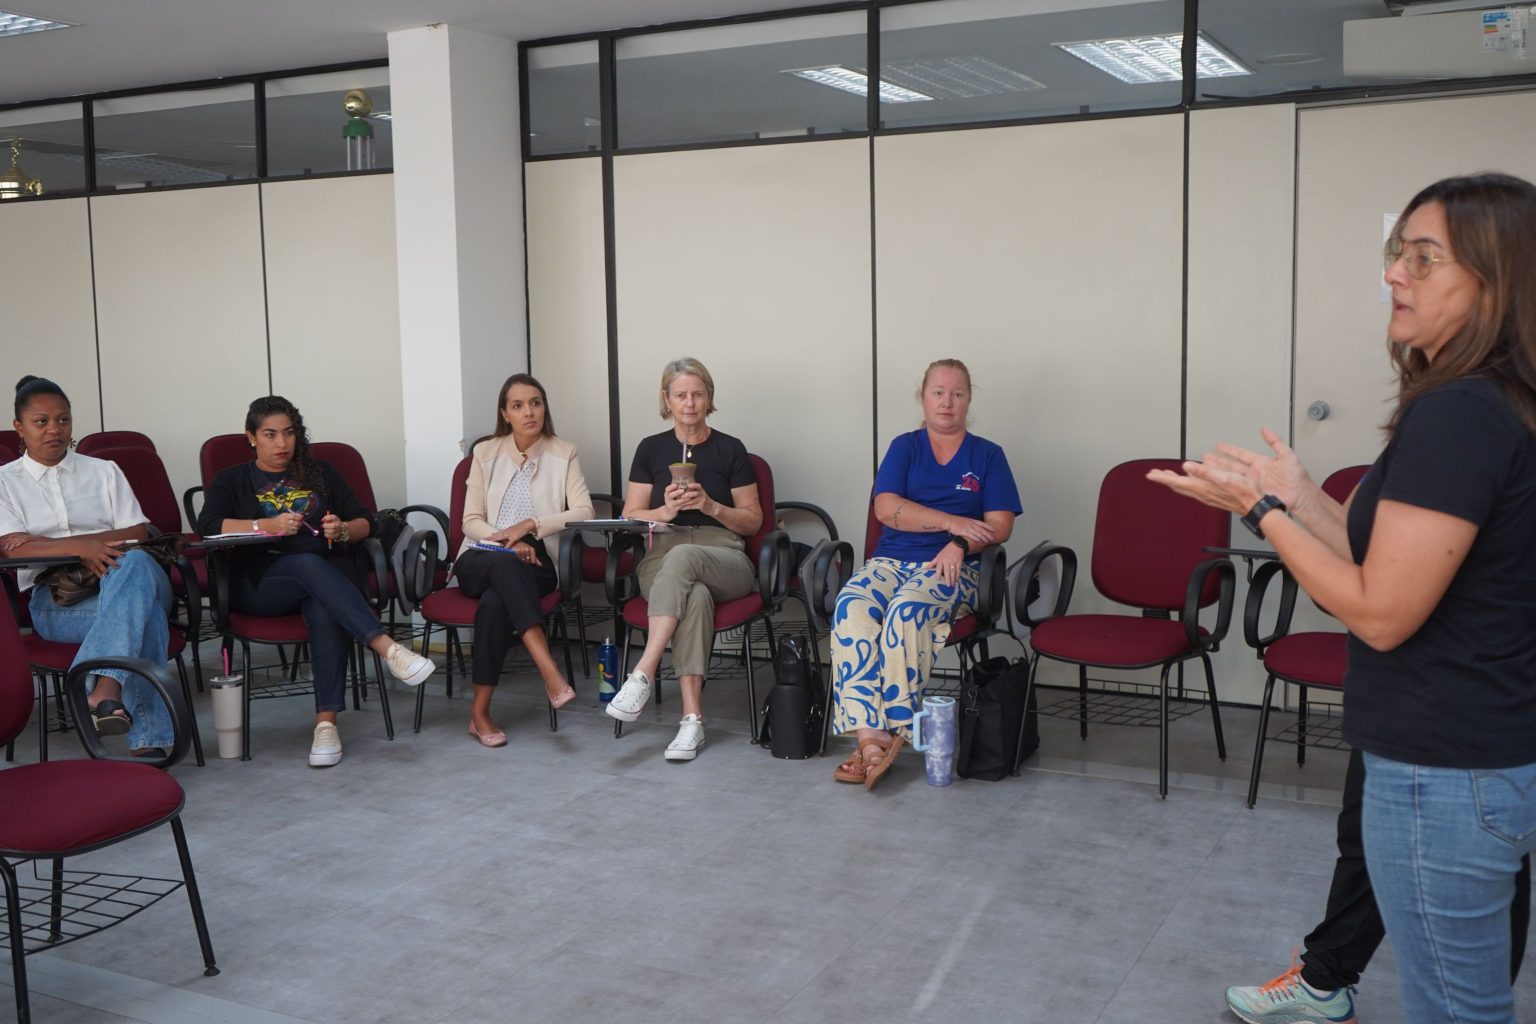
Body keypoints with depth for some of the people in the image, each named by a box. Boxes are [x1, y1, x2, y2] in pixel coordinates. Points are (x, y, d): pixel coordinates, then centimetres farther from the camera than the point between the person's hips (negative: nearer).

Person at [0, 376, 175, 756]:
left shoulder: (103, 471, 21)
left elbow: (139, 533, 8)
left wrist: (45, 543, -5)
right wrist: (78, 546, -20)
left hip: (120, 581, 2)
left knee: (135, 564, -39)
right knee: (143, 615, -37)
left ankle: (105, 691, -52)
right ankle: (148, 738, -45)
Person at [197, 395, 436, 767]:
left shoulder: (321, 474, 24)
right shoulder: (232, 481, 17)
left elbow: (365, 522, 17)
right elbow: (207, 525, -3)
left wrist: (343, 531, -6)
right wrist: (266, 526, -17)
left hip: (322, 580, 2)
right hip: (259, 584, -2)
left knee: (326, 611, -36)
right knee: (309, 563, -37)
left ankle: (327, 723, -43)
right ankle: (387, 648, -52)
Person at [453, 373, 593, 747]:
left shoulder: (564, 453, 8)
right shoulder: (485, 453, 11)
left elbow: (584, 512, -3)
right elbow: (471, 521, 5)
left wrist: (531, 525, -15)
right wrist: (508, 545, -14)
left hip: (535, 562, -1)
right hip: (482, 560, 1)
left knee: (495, 601, -35)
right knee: (504, 564, -38)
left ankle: (480, 712, -30)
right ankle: (550, 672, -49)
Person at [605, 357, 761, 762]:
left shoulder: (730, 450, 9)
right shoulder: (651, 449, 13)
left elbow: (753, 521, 9)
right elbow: (630, 517, 12)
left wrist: (710, 506, -10)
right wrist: (664, 511, -10)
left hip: (723, 561, 0)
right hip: (661, 558, 0)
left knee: (682, 557, -39)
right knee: (694, 595, -38)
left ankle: (642, 675, -40)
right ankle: (692, 717, -40)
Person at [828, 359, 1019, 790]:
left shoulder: (987, 455, 14)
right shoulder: (904, 447, 16)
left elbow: (1000, 525, 3)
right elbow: (886, 508, 0)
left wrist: (960, 545, -16)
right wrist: (953, 521, -7)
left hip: (951, 567, -2)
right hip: (890, 560, 2)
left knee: (906, 610, -36)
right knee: (852, 607, -31)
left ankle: (894, 733, -30)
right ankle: (869, 736, -38)